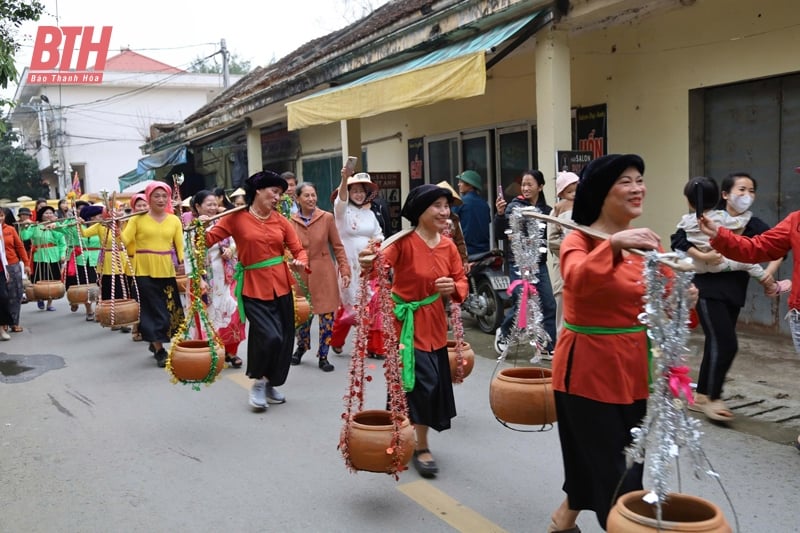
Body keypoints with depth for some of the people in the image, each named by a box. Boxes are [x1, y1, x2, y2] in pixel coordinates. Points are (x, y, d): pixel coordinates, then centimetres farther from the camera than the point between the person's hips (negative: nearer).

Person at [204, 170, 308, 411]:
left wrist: (301, 262, -14)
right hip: (254, 289, -5)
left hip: (281, 287, 5)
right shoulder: (237, 218, -5)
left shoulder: (280, 220, 5)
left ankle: (272, 384, 32)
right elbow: (209, 239, -6)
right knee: (270, 337, -18)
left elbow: (298, 249, 7)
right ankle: (258, 381, 9)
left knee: (284, 339, 9)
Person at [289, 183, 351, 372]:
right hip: (300, 275, 1)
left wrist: (345, 271, -4)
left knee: (327, 316, -1)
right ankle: (301, 347, 38)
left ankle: (323, 356, 16)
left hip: (324, 275, 0)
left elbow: (338, 247, 1)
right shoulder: (291, 221, -1)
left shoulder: (327, 218, -3)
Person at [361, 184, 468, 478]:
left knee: (435, 384, 13)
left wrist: (453, 288, -16)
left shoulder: (448, 245, 1)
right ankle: (421, 447, 10)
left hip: (434, 324, 7)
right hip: (407, 322, -6)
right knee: (424, 383, -10)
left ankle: (413, 439, 36)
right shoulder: (404, 242, -18)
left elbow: (462, 281, 7)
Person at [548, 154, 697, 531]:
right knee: (610, 465, 0)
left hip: (635, 366, 6)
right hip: (589, 366, -6)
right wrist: (613, 244, -41)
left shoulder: (646, 243, 8)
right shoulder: (579, 239, -9)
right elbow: (576, 281, -31)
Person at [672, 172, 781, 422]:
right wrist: (702, 256, -26)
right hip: (709, 290, -6)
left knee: (716, 344, 13)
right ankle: (713, 399, 7)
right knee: (726, 344, -10)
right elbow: (678, 239, -16)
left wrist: (769, 273, -5)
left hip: (735, 293, 6)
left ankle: (700, 397, 27)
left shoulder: (755, 226, 3)